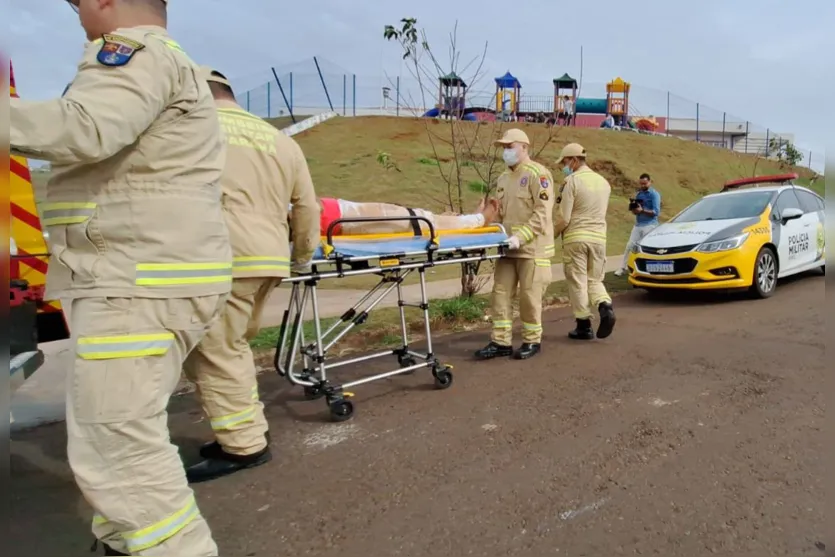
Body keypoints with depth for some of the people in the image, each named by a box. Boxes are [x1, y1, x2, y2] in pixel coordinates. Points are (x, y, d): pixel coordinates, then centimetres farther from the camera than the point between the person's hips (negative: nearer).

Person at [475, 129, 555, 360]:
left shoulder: (538, 174, -8)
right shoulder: (503, 178, 16)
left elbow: (542, 214, -16)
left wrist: (520, 237, -23)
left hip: (532, 248, -7)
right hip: (508, 247, 7)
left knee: (529, 296, 2)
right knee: (501, 294, 6)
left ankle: (532, 341, 18)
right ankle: (501, 342, 14)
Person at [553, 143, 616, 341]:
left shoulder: (571, 181, -10)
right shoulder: (603, 182, 11)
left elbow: (563, 218, -12)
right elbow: (600, 213, 17)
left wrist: (552, 235, 2)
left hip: (575, 237, -6)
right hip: (599, 237, 6)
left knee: (577, 282, 3)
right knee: (594, 279, 16)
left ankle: (584, 325, 6)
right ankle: (606, 308, -9)